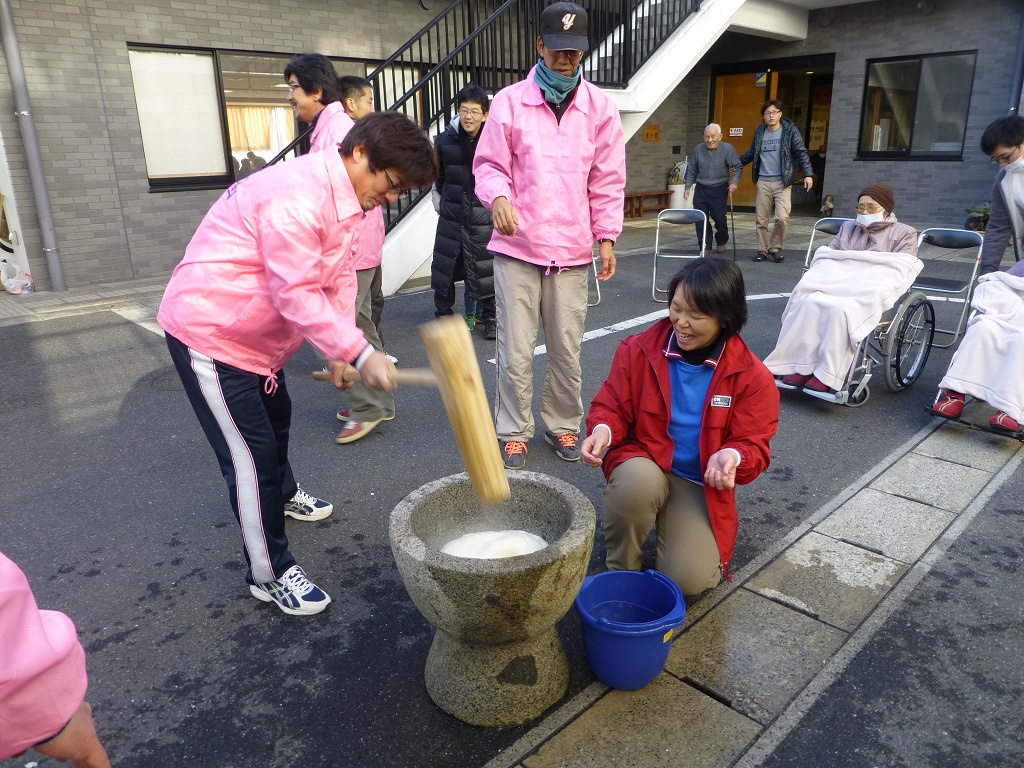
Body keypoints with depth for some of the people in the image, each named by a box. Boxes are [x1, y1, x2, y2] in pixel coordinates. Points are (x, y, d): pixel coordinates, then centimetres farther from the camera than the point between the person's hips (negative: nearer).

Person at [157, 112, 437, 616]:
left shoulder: (344, 197, 3)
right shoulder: (297, 196, -30)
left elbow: (339, 277, 4)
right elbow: (296, 294, -32)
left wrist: (339, 352, -2)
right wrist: (361, 354, -34)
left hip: (252, 330, 10)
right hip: (207, 328, -10)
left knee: (276, 417, 28)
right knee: (250, 454, -6)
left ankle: (282, 495, 56)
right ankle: (269, 575, 8)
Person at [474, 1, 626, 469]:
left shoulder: (600, 107, 6)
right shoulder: (509, 101, 0)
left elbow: (607, 180, 8)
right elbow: (489, 164, 2)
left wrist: (607, 237, 3)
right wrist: (498, 196, -20)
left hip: (572, 250, 2)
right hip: (517, 246, -1)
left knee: (567, 350, 9)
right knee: (516, 352, 0)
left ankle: (563, 425, 28)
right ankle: (513, 433, 17)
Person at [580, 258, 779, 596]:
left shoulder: (752, 377, -9)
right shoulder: (639, 350, -8)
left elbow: (754, 444, -6)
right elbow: (611, 406, -1)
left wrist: (732, 457, -31)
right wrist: (603, 430, -24)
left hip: (700, 484, 0)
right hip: (641, 464, 0)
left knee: (690, 579, -18)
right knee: (638, 480, -39)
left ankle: (669, 518, 19)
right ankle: (621, 571, -8)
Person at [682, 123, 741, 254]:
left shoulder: (727, 149, -8)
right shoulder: (698, 149, 2)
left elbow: (738, 167, -7)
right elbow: (692, 170, 11)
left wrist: (734, 182, -21)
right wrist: (687, 187, 8)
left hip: (719, 189, -3)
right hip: (701, 189, 3)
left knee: (719, 217, -1)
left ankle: (721, 242, 26)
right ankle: (705, 247, 8)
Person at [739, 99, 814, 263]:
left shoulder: (790, 131, -1)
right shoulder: (759, 132, 10)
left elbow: (801, 153, -3)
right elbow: (752, 153, 25)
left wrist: (808, 174, -11)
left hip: (782, 182, -3)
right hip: (763, 182, 4)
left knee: (782, 217, -15)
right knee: (761, 219, 5)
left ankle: (776, 248, 3)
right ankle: (762, 250, 17)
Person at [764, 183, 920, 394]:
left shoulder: (904, 234, 15)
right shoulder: (848, 228, 30)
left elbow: (900, 271, -1)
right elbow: (826, 256, 19)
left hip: (869, 296, -4)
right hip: (838, 285, 4)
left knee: (841, 309, -38)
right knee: (810, 302, -31)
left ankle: (828, 376, -36)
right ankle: (802, 367, -33)